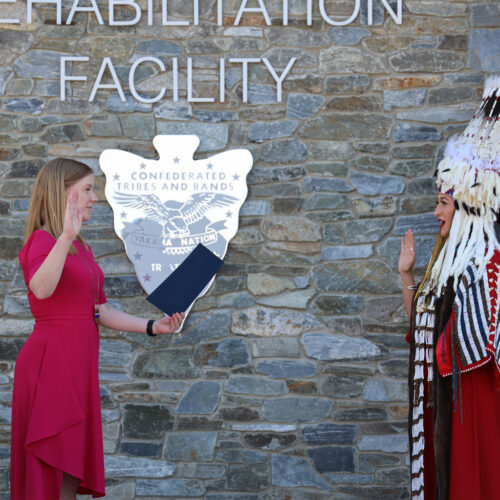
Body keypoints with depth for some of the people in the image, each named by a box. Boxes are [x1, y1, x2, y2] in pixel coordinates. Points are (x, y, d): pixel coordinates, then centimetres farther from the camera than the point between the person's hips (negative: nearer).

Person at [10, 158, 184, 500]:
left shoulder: (82, 249, 16)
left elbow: (100, 311, 17)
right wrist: (66, 237, -43)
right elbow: (41, 289, -32)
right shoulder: (42, 240, -10)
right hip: (51, 360, -9)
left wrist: (153, 327, 11)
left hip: (79, 363, 9)